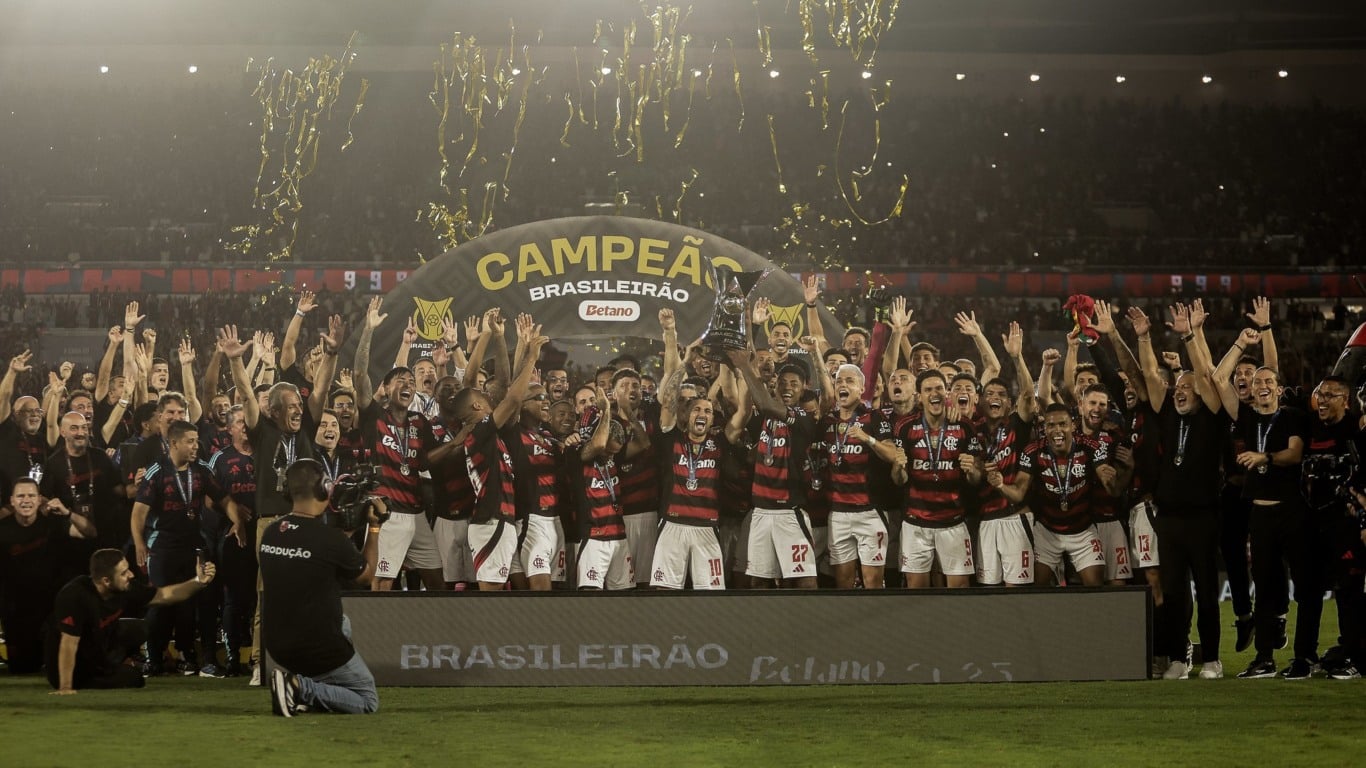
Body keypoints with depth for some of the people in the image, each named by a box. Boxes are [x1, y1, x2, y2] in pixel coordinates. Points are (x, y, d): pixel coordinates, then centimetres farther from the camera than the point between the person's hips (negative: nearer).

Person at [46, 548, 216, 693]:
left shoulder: (126, 588, -14)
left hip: (99, 656, 7)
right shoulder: (75, 596, -35)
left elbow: (164, 595, -3)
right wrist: (65, 688, -37)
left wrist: (199, 582, -15)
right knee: (133, 678, -3)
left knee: (138, 629, 2)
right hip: (74, 667, -7)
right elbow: (69, 643, -36)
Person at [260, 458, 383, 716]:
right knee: (368, 702, 12)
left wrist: (346, 525, 17)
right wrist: (374, 527, 7)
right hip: (319, 649, -7)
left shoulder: (270, 532, -4)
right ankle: (302, 689, -11)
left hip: (276, 645, 7)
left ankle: (303, 690, 12)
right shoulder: (330, 537, -21)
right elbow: (365, 576, -2)